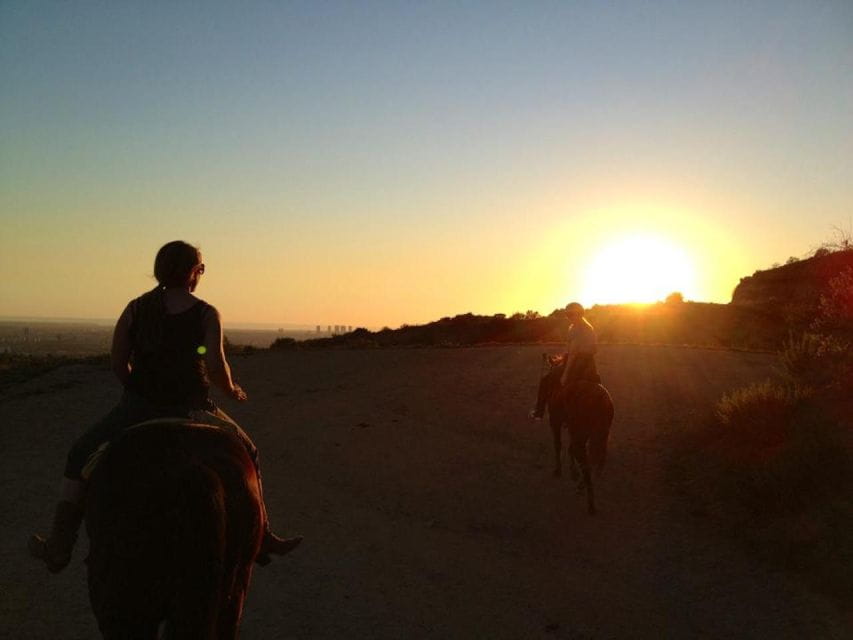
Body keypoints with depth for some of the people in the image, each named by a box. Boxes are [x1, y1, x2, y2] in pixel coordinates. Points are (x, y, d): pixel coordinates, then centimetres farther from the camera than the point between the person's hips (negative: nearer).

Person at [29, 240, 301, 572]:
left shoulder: (136, 308, 4)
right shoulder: (207, 314, -3)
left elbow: (117, 362, 1)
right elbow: (216, 366, -16)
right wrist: (232, 390, 2)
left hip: (139, 406, 1)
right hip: (191, 408, -1)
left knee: (80, 456, 23)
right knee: (247, 455, 22)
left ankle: (59, 546, 19)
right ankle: (261, 538, 23)